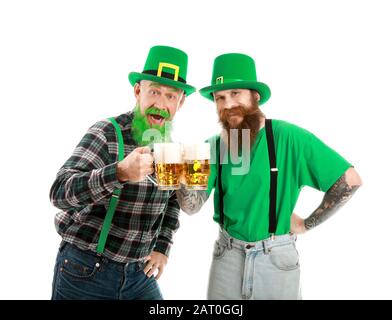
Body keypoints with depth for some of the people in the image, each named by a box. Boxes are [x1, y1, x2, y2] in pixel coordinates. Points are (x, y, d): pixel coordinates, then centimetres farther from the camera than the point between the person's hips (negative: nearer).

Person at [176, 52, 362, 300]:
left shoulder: (288, 137, -17)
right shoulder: (215, 145, -4)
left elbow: (350, 180, -15)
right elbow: (192, 207, -9)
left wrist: (306, 224, -10)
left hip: (277, 258, -3)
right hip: (227, 256, 4)